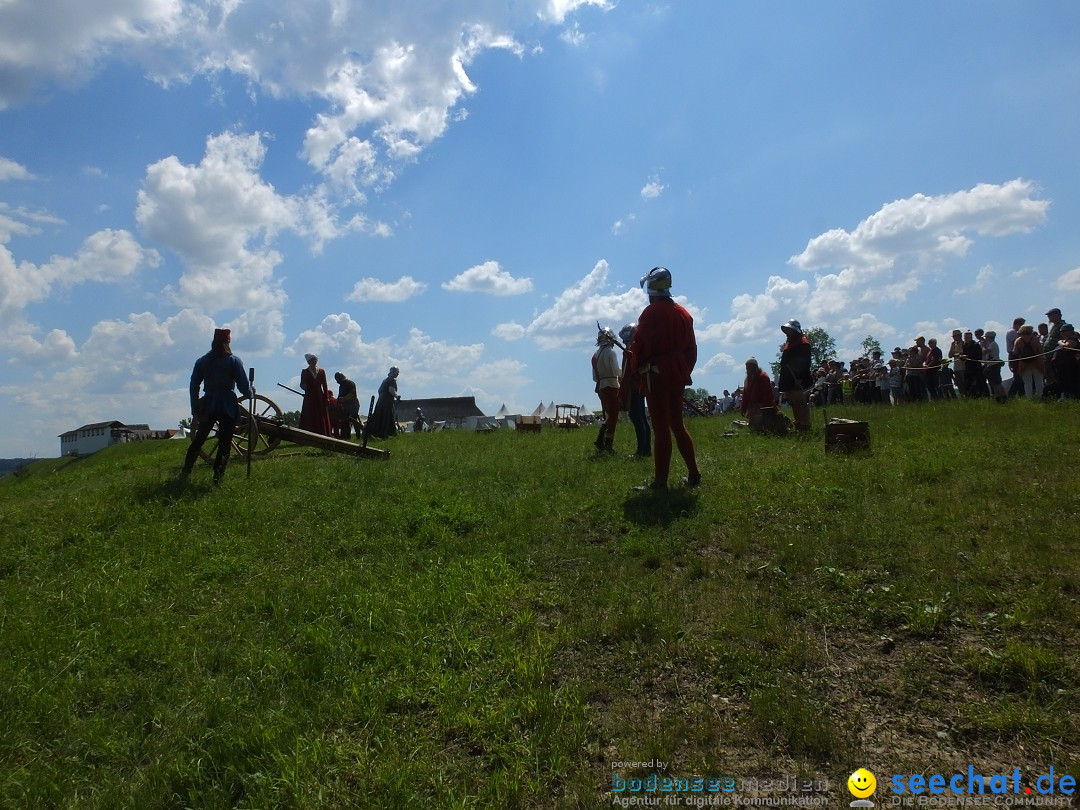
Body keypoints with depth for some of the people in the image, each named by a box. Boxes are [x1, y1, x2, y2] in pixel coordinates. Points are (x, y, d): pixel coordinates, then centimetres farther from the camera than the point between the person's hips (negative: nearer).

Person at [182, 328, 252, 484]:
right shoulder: (234, 361, -4)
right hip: (228, 407, -3)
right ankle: (218, 477, -4)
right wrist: (251, 392, 13)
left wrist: (195, 411, 5)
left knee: (199, 439, 18)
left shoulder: (202, 361, 6)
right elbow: (244, 388, -9)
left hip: (208, 406, 3)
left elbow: (193, 387, 2)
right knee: (225, 443, 2)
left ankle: (185, 472, 19)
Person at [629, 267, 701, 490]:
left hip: (656, 375, -7)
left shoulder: (651, 312, -11)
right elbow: (692, 348, 14)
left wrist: (638, 370, 2)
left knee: (661, 428, -6)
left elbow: (640, 346, -13)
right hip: (678, 375, 7)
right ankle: (693, 474, 19)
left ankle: (660, 481, -1)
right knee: (677, 424, 16)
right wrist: (684, 371, 19)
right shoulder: (683, 313, 11)